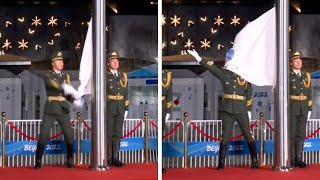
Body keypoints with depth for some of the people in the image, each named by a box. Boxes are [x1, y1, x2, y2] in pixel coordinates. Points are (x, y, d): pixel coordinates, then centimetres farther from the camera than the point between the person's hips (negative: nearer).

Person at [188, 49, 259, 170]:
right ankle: (221, 163, 8)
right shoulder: (223, 73, 5)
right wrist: (199, 59, -12)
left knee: (248, 135, 1)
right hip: (227, 110, 1)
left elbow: (249, 93, 6)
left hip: (241, 110, -1)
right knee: (225, 136, 3)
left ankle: (255, 161, 11)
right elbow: (211, 67, -1)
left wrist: (249, 110, 5)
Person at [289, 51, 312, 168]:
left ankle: (299, 159, 11)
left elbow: (309, 93, 15)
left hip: (303, 109, 4)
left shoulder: (306, 75, 13)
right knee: (291, 134, -2)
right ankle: (292, 159, 5)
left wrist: (309, 109, 10)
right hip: (291, 108, -4)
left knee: (301, 134, 5)